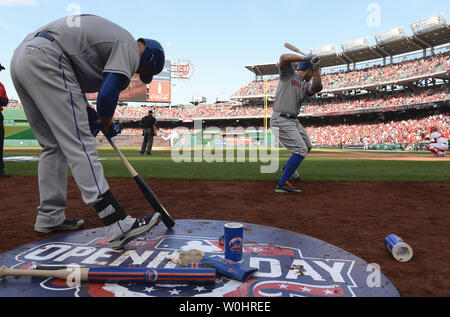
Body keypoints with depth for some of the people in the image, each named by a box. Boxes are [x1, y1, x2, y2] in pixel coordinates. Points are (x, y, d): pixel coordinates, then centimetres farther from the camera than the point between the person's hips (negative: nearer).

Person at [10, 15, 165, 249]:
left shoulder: (110, 36, 28)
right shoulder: (130, 47, -1)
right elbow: (108, 93, -14)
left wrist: (87, 112, 16)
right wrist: (107, 126, 5)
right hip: (45, 61, -10)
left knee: (53, 145, 14)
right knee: (80, 144, -16)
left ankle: (50, 218, 21)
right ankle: (118, 226, -18)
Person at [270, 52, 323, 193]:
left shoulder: (306, 85, 19)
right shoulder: (289, 73, 0)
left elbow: (317, 87, -2)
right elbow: (284, 58, -20)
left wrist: (317, 69, -7)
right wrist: (305, 58, -11)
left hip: (294, 121, 9)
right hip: (281, 120, -9)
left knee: (307, 147, 23)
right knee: (301, 150, -17)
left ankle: (288, 167, 44)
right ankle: (282, 184, -15)